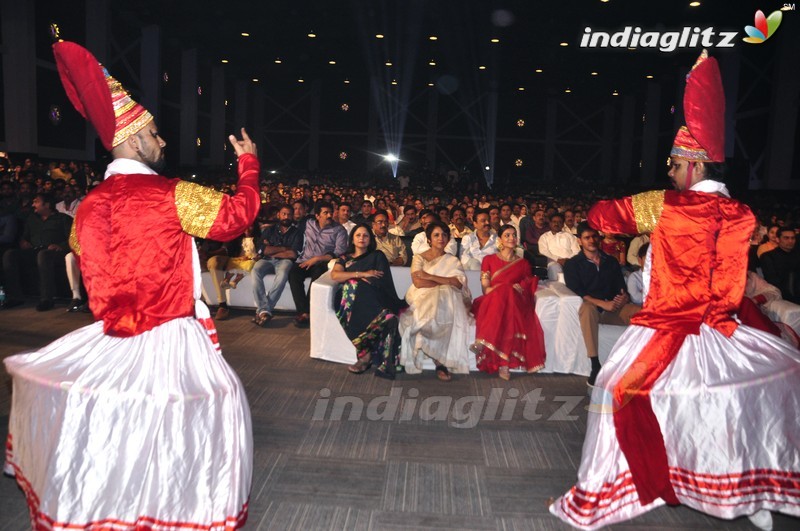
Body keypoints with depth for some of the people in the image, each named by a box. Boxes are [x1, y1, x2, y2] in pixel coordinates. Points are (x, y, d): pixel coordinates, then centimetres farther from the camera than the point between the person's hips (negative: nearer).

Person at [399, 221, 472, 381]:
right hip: (423, 298, -1)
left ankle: (442, 362, -27)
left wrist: (431, 277, -8)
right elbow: (418, 282, -7)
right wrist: (446, 282, -6)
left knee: (449, 316, -35)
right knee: (433, 315, -37)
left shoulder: (453, 260, 17)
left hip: (447, 300, 2)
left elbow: (459, 283, -3)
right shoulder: (419, 258, 12)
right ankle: (440, 361, -24)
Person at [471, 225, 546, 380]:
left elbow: (528, 290, 12)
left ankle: (483, 341, -41)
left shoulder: (523, 263, 20)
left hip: (516, 304, 1)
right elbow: (485, 289, 5)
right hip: (492, 303, -1)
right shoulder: (489, 260, 16)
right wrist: (511, 288, -11)